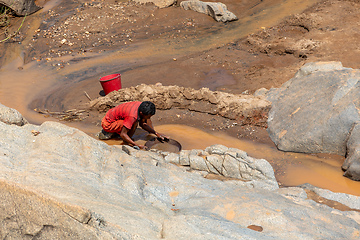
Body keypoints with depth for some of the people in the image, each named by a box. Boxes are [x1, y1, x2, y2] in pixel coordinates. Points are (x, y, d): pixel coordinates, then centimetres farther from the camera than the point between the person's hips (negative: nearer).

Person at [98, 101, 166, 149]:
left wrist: (156, 133, -2)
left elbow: (143, 124, 6)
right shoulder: (132, 116, -34)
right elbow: (123, 134, -31)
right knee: (135, 123, -28)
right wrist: (137, 145, -31)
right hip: (107, 123, -9)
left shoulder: (142, 108, -10)